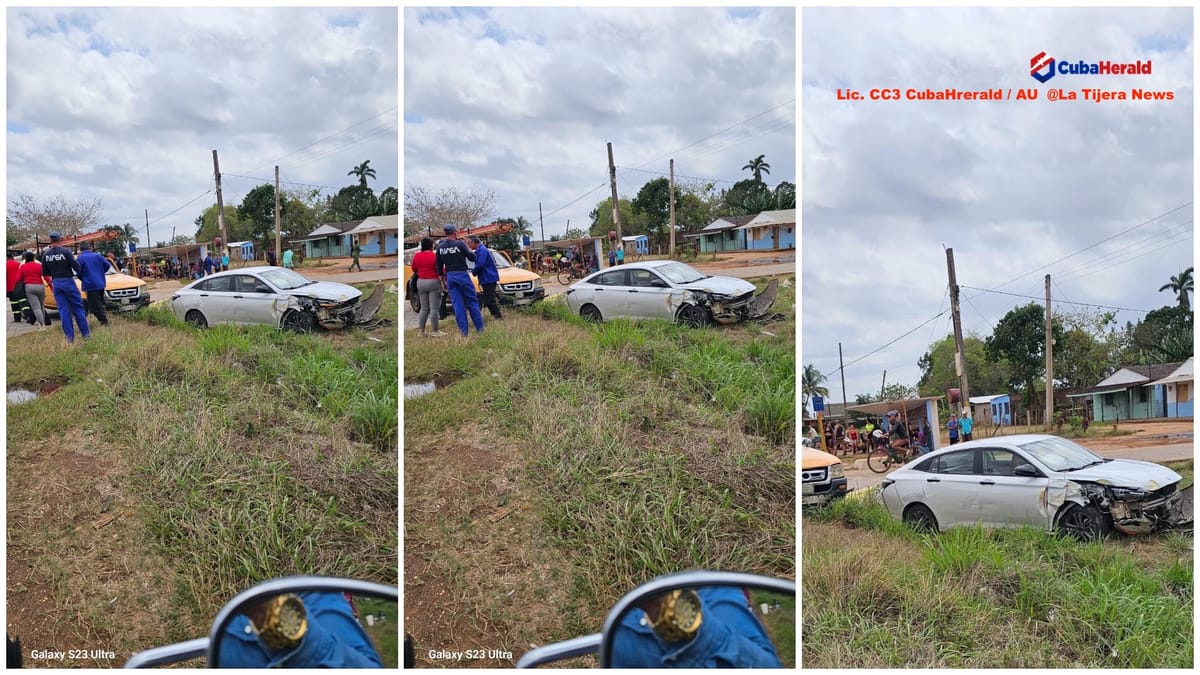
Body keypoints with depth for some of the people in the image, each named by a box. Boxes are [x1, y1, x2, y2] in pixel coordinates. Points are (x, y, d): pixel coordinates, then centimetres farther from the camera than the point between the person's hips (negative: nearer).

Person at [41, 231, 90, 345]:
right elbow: (76, 266, -13)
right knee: (78, 308, 6)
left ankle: (69, 337, 4)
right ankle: (86, 333, 7)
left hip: (56, 283, 4)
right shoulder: (66, 251, -13)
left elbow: (45, 273, 7)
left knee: (63, 310, 6)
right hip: (68, 281, -4)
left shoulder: (46, 254, 2)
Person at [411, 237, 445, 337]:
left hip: (420, 283, 6)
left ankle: (422, 331, 12)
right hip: (433, 282, -5)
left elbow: (414, 270, 12)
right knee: (434, 309, -2)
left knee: (424, 308, 13)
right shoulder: (435, 256, -11)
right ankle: (435, 331, 0)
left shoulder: (416, 256, 3)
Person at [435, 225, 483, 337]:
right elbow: (472, 258, -3)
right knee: (472, 301, 5)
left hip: (450, 276, 4)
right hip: (462, 275, -4)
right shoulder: (460, 244, -9)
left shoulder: (440, 247, 5)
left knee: (457, 304, 5)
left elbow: (439, 266, 10)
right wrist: (471, 251, 17)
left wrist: (442, 280, 18)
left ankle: (463, 331, 2)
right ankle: (480, 328, 7)